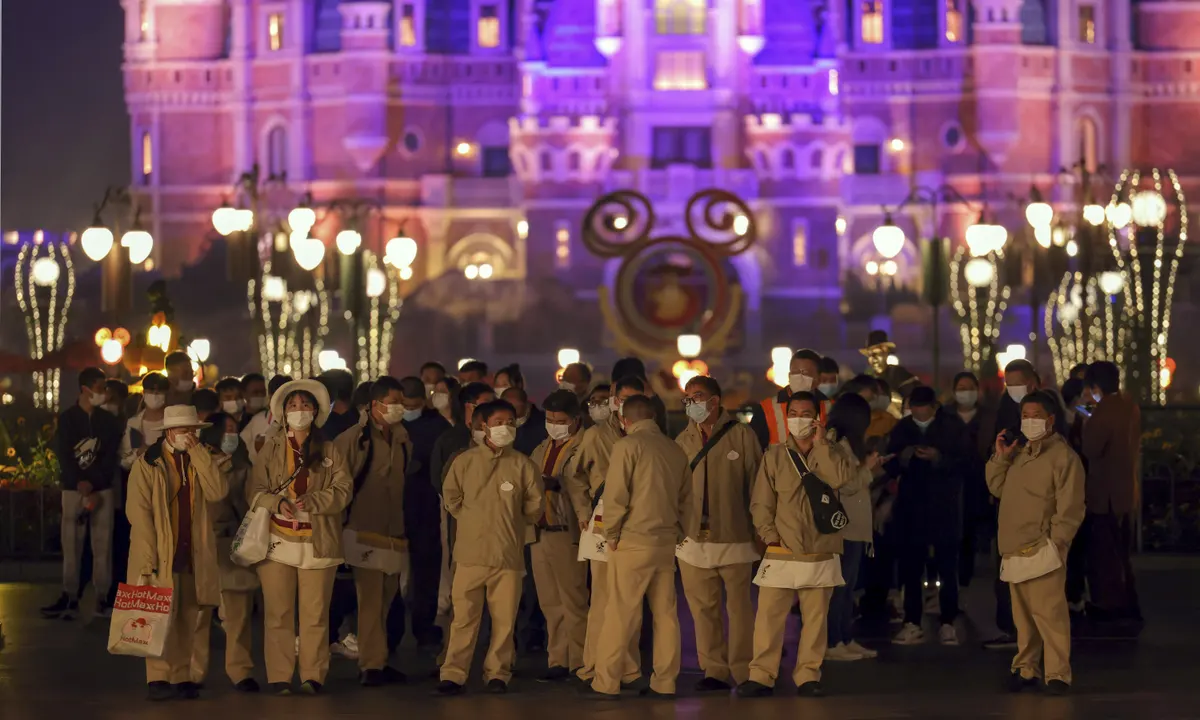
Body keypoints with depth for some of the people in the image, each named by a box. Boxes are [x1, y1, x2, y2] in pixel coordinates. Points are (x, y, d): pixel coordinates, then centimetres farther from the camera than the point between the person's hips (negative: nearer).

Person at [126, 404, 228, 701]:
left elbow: (218, 492, -6)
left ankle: (181, 678, 10)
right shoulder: (148, 463, -1)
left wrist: (198, 453, -8)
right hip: (161, 555, -5)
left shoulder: (200, 462, 13)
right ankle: (157, 680, -9)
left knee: (188, 620, 5)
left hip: (193, 555, 5)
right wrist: (148, 559, -15)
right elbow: (138, 512, -7)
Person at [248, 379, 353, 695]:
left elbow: (343, 489, 0)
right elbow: (256, 490, 3)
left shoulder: (328, 450, 10)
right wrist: (277, 503, -17)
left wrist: (313, 501, -15)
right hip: (278, 539, 0)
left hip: (317, 542, 0)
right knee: (278, 613, -1)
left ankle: (313, 676, 6)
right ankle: (279, 677, 3)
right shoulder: (271, 448, 9)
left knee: (315, 614, 0)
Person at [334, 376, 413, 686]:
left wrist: (405, 527, 14)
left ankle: (377, 662, 16)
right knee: (370, 600, -8)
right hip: (366, 531, -6)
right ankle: (371, 665, -6)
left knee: (384, 602, 10)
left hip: (394, 533, 6)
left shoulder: (402, 440, 13)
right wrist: (342, 521, -5)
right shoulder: (353, 439, -6)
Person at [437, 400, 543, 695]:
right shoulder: (465, 461, 3)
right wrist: (470, 521, 10)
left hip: (509, 553, 0)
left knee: (504, 618, 2)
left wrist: (511, 524, 12)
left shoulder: (523, 465, 2)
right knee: (464, 616, -1)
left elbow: (534, 505, 9)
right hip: (470, 551, 0)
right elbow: (451, 496, 11)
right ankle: (453, 674, 2)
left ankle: (497, 673, 13)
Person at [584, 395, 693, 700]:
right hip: (667, 542, 6)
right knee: (666, 613, 9)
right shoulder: (675, 450, 9)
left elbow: (616, 495, -12)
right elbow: (686, 499, 12)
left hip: (633, 541, -6)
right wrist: (681, 533, 17)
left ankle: (606, 684, -3)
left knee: (620, 615, -4)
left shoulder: (627, 445, -8)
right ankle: (664, 684, 11)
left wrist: (611, 534, -1)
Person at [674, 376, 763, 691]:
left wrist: (759, 530, -2)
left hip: (734, 538, -3)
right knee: (703, 608, 5)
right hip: (693, 541, 3)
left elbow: (756, 486, 0)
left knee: (739, 606, 1)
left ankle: (744, 672, 7)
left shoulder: (741, 436, -1)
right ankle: (715, 671, 12)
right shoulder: (683, 441, 9)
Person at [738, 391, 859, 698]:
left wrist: (821, 443, -11)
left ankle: (808, 676, 13)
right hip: (781, 554, 0)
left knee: (815, 618, 4)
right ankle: (761, 676, 0)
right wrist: (769, 534, -7)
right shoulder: (774, 456, 6)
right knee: (768, 617, -5)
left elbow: (843, 478, -16)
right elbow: (761, 502, 6)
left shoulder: (833, 452, 6)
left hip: (821, 555, 0)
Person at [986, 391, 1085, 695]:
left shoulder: (1063, 457, -7)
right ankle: (1026, 668, 21)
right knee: (1023, 614, 13)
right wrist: (1001, 456, 7)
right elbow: (997, 488, 19)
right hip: (1015, 550, 8)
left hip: (1040, 550, -7)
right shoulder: (1019, 453, 19)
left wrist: (1055, 542, -16)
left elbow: (1070, 508, -11)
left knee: (1049, 613, -12)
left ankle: (1058, 674, -9)